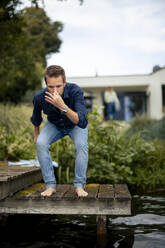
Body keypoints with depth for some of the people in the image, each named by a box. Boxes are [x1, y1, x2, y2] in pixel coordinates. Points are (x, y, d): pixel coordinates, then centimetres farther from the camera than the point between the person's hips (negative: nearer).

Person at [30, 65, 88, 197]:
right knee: (40, 143, -23)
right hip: (54, 124, 2)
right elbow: (36, 117, -3)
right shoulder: (39, 97, -28)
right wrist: (36, 134, 11)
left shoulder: (75, 91, -37)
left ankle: (79, 185, -13)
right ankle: (50, 185, -10)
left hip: (76, 124, -2)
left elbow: (82, 122, -47)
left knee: (81, 144, -30)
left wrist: (62, 106, -59)